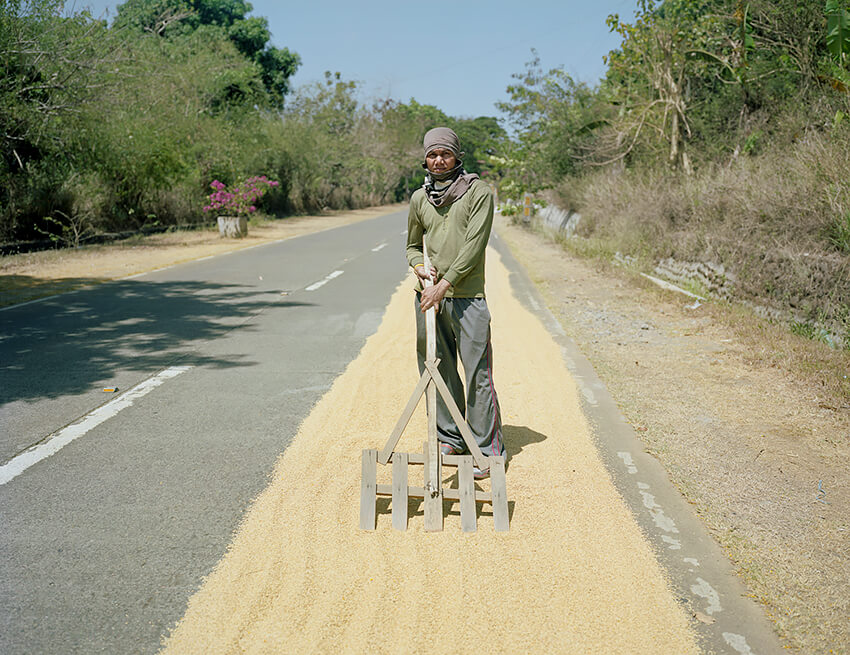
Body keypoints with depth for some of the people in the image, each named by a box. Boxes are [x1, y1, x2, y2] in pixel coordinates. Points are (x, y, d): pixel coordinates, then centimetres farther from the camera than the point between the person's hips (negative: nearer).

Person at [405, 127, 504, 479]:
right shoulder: (420, 198, 12)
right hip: (429, 295, 5)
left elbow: (474, 245, -11)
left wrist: (445, 284, -16)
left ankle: (489, 449, 3)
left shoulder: (479, 192, -2)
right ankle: (450, 438, 25)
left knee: (478, 374, -5)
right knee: (437, 370, 11)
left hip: (466, 296, -5)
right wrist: (419, 266, 0)